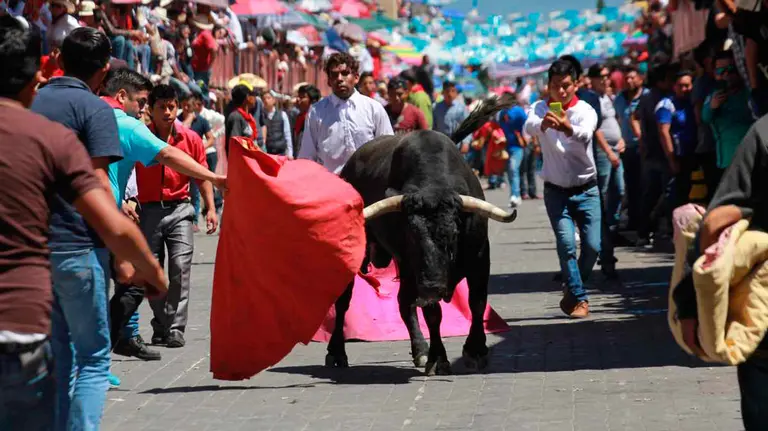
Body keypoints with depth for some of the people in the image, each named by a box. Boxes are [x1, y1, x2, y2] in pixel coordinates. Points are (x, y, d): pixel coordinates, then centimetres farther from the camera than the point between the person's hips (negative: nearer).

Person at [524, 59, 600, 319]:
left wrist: (567, 127, -56)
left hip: (586, 189, 0)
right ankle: (578, 298, -1)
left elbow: (585, 134, -33)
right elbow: (529, 127, -28)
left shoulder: (585, 110, -10)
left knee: (593, 246, -5)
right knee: (566, 243, -14)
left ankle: (572, 291, 19)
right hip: (556, 190, 0)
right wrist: (542, 124, -52)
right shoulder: (541, 108, -4)